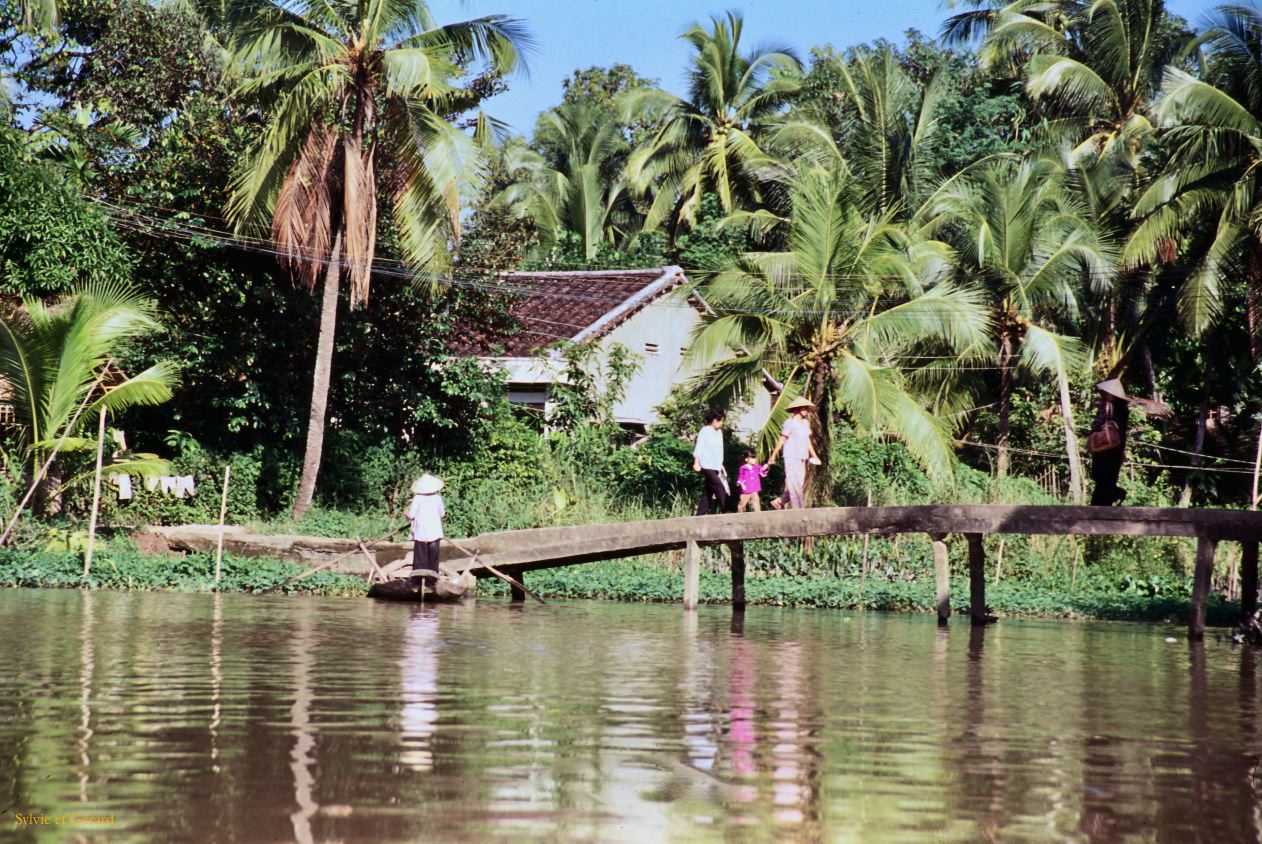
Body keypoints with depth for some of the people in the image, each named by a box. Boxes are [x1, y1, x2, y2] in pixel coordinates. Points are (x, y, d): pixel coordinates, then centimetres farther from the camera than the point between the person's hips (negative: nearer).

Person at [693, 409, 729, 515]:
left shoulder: (719, 432, 17)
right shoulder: (704, 431, -6)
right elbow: (698, 448, -10)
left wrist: (721, 465, 23)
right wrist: (696, 462, -20)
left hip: (715, 467, 8)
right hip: (707, 466, -8)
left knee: (707, 493, 6)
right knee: (720, 489, -17)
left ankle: (699, 517, 8)